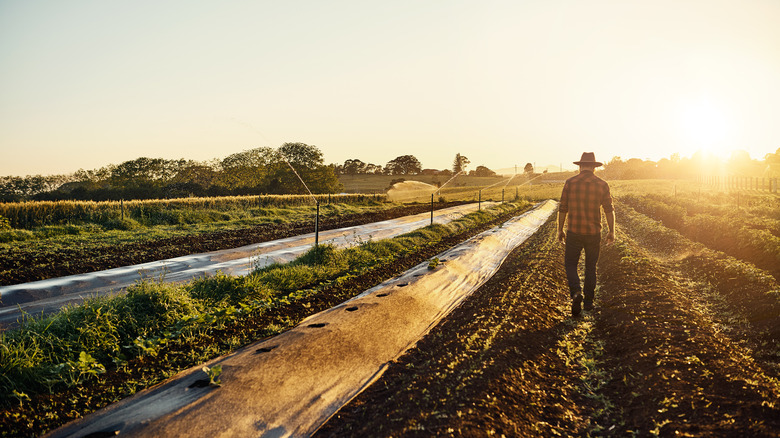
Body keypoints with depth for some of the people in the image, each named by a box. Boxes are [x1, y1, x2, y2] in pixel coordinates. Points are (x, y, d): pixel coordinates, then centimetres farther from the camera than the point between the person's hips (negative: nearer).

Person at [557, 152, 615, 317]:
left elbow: (562, 209, -3)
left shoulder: (570, 183, -4)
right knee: (591, 267, 16)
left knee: (570, 264, 9)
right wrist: (612, 232, 8)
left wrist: (560, 230, 7)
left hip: (574, 232, -1)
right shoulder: (602, 184, -2)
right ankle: (588, 301, 20)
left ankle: (576, 293, -15)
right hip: (593, 233, 2)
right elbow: (609, 210, -3)